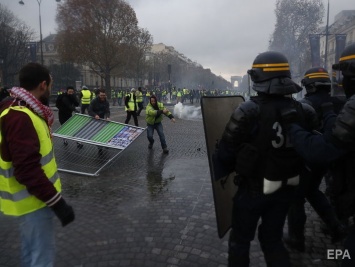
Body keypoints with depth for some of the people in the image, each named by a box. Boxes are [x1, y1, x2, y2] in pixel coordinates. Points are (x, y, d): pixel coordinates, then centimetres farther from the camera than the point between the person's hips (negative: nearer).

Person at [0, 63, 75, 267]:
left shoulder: (23, 112, 6)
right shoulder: (20, 118, -26)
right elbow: (27, 169, -29)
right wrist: (56, 201, -26)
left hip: (35, 195, 10)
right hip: (35, 200, -10)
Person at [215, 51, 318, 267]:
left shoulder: (249, 112, -24)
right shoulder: (305, 112, -9)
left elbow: (226, 153, -17)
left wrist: (229, 168, 4)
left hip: (253, 188, -4)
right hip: (287, 188, 5)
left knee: (240, 240, 18)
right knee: (273, 239, 25)